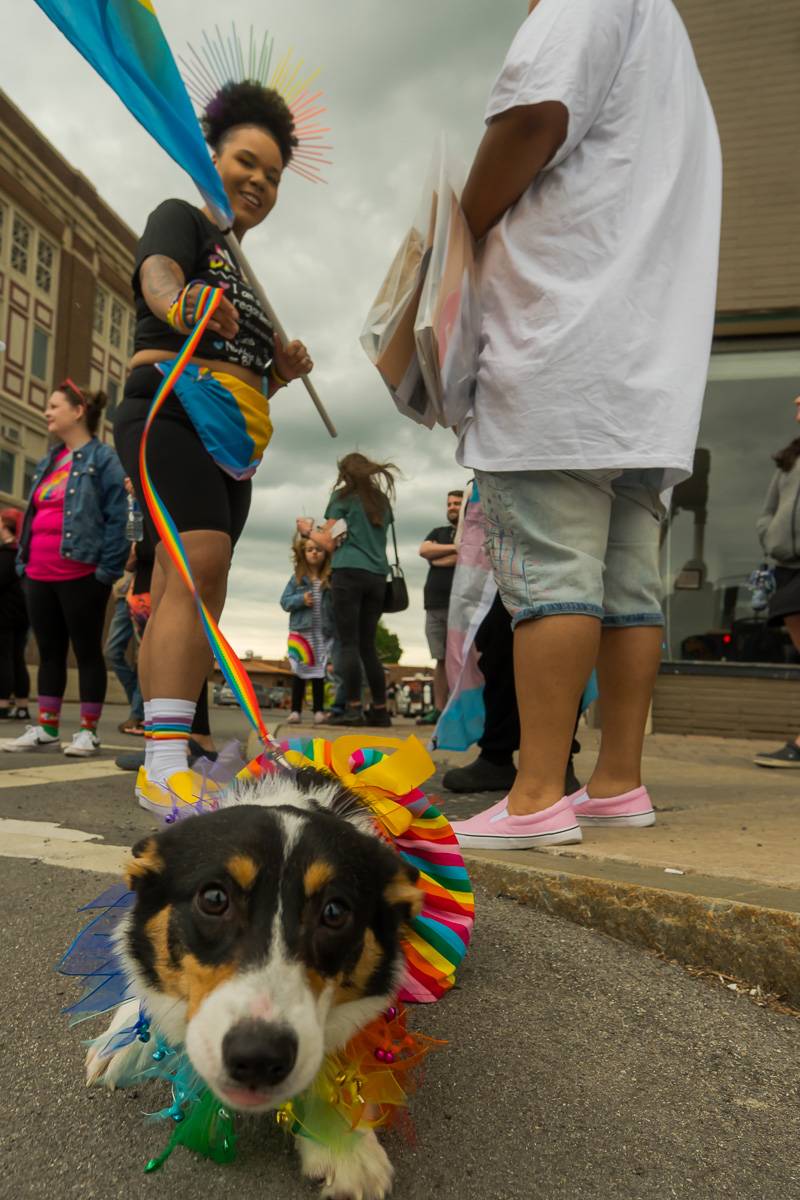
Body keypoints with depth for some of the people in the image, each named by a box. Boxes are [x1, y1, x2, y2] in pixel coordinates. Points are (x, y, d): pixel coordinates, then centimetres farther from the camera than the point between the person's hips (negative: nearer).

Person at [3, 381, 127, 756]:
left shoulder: (102, 458, -5)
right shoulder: (48, 462, 19)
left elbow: (117, 518, -11)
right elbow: (32, 516, 22)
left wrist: (106, 571, -16)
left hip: (80, 575, -8)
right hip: (39, 576, 8)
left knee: (87, 651, 1)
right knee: (49, 651, 12)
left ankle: (88, 731, 9)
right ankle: (46, 728, 20)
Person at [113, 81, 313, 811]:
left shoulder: (246, 273, 28)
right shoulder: (181, 219, 8)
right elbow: (157, 271, -17)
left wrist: (285, 367, 7)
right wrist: (181, 303, -40)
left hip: (234, 441, 8)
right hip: (172, 413, -8)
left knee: (178, 593, 2)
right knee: (203, 566, -25)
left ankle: (161, 762, 4)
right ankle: (166, 763, -29)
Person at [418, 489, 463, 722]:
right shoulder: (438, 532, 24)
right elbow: (424, 550, 6)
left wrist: (437, 559, 2)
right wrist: (454, 547, -3)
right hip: (435, 604, 5)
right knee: (441, 659, 5)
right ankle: (439, 709, 7)